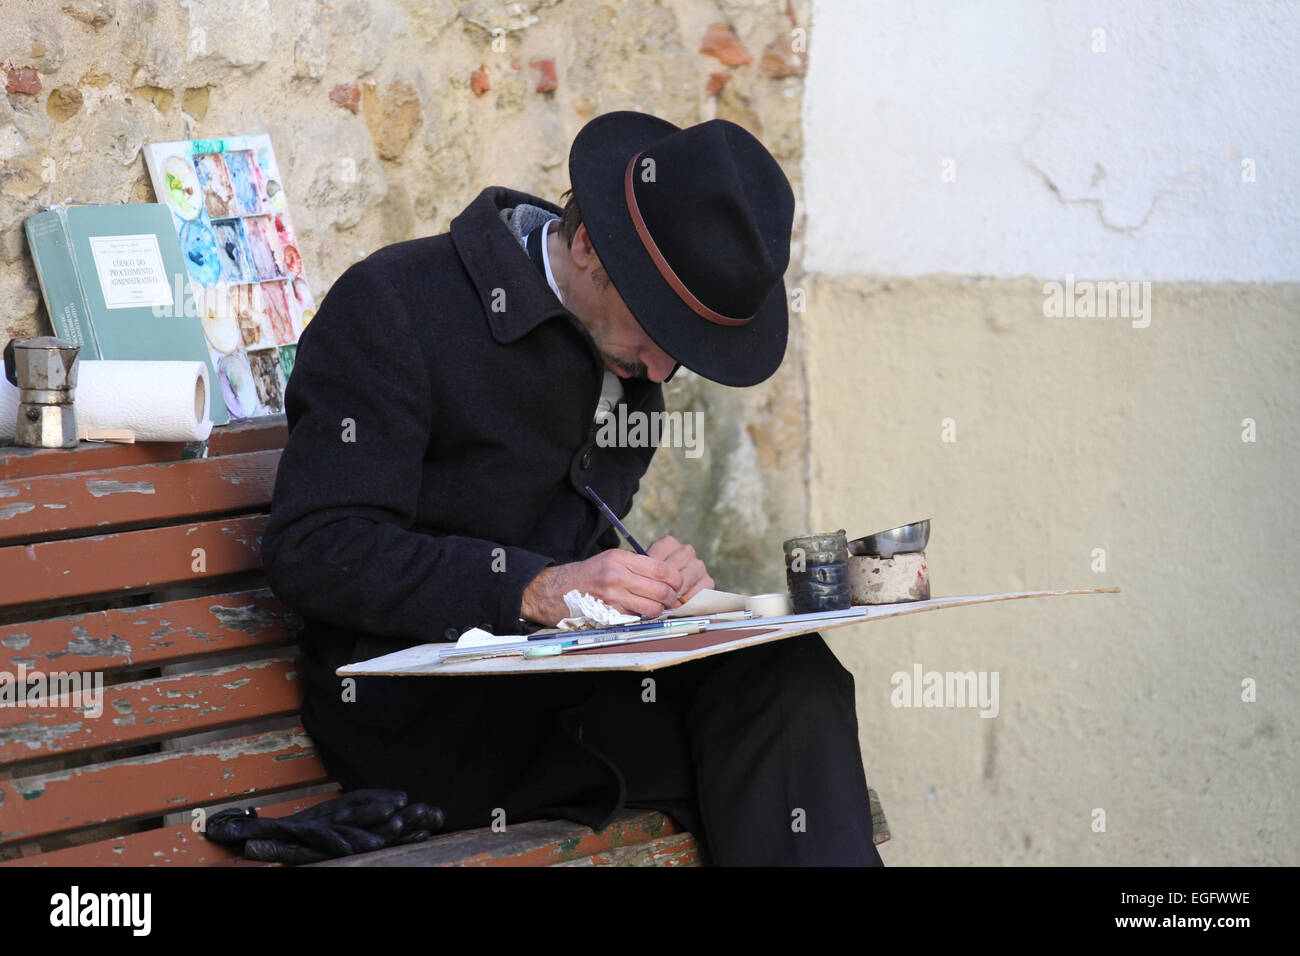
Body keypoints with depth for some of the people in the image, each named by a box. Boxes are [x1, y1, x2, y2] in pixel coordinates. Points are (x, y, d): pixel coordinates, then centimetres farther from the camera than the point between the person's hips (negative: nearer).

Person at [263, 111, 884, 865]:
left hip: (567, 676, 7)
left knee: (790, 675, -23)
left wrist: (651, 575, -2)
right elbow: (312, 553, -17)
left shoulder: (629, 347, 14)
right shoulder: (394, 304, -10)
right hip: (415, 712, -7)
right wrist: (540, 590, -25)